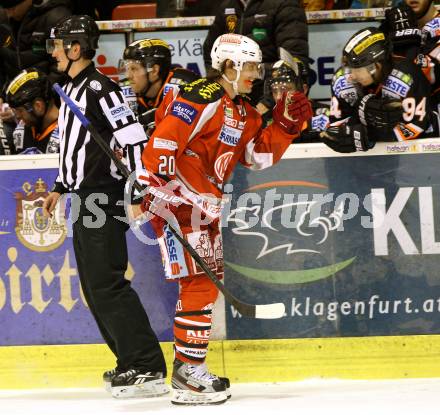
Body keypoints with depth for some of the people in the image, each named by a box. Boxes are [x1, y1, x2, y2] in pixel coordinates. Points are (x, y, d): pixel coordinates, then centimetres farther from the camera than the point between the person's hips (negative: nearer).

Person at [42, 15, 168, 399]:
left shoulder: (99, 87, -14)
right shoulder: (72, 88, 17)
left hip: (105, 198, -10)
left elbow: (134, 138, -21)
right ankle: (131, 362, 18)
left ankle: (148, 370, -15)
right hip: (86, 200, 10)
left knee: (106, 284, -14)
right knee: (93, 286, 11)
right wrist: (61, 187, 30)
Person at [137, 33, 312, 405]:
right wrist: (153, 186, -27)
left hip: (204, 206, 11)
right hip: (178, 200, -11)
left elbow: (259, 157, 17)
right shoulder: (204, 97, -15)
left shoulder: (243, 112, 16)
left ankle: (189, 367, 25)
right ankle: (188, 374, -7)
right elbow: (164, 139, -23)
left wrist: (285, 124, 5)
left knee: (209, 284, 15)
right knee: (199, 283, -12)